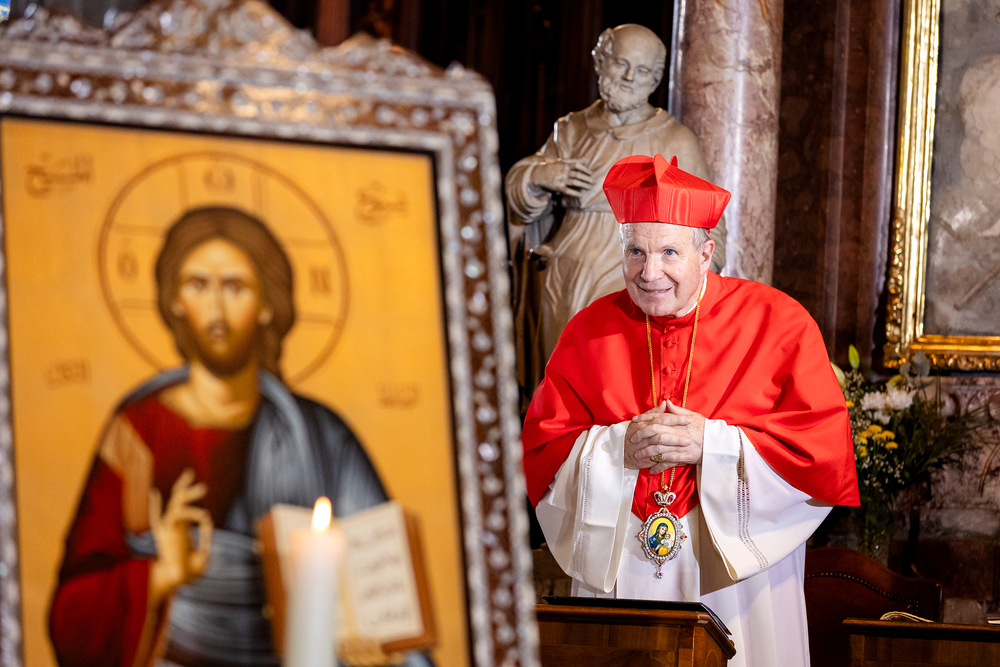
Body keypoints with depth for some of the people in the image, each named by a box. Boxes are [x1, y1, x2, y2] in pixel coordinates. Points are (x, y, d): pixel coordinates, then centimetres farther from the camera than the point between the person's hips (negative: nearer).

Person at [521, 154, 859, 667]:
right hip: (617, 573, 2)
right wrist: (620, 449, -17)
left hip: (738, 568, -2)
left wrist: (714, 445, -17)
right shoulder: (590, 331, 3)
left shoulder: (777, 323, -3)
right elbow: (539, 451, 1)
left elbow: (826, 449, -9)